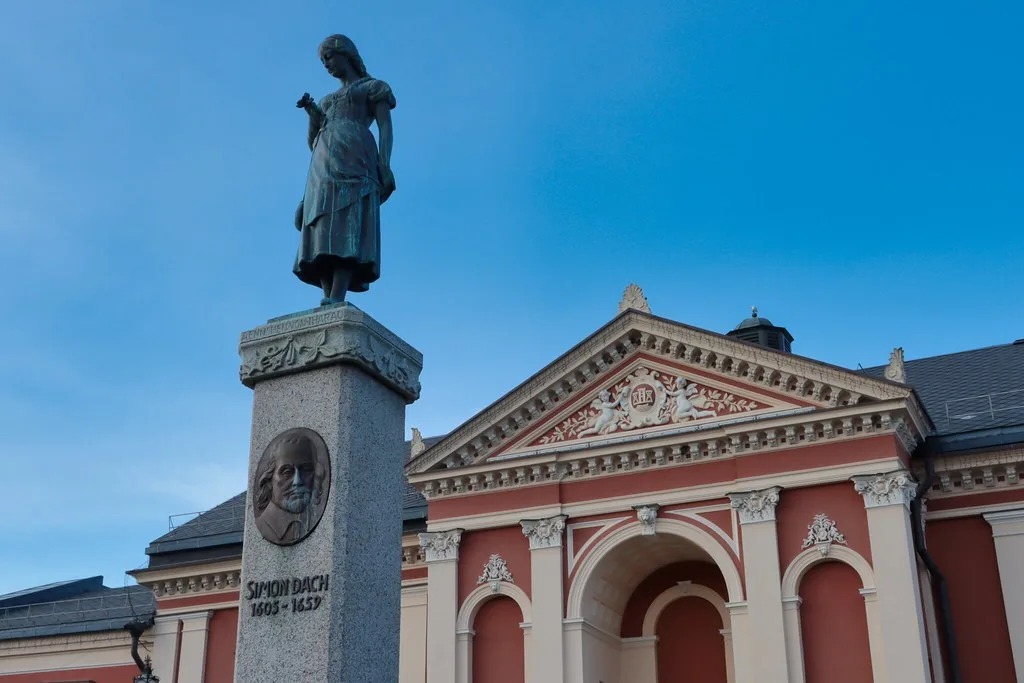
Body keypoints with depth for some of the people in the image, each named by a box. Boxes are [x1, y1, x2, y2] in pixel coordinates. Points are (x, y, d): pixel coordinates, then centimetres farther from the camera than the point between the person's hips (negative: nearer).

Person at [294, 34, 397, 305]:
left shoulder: (374, 87, 20)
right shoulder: (327, 101, 36)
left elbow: (386, 128, 4)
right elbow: (312, 142, 26)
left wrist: (384, 165, -13)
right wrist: (312, 112, 8)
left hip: (353, 158, -6)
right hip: (326, 165, 6)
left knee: (346, 223, -26)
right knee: (324, 231, -15)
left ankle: (336, 299, -41)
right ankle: (330, 300, -27)